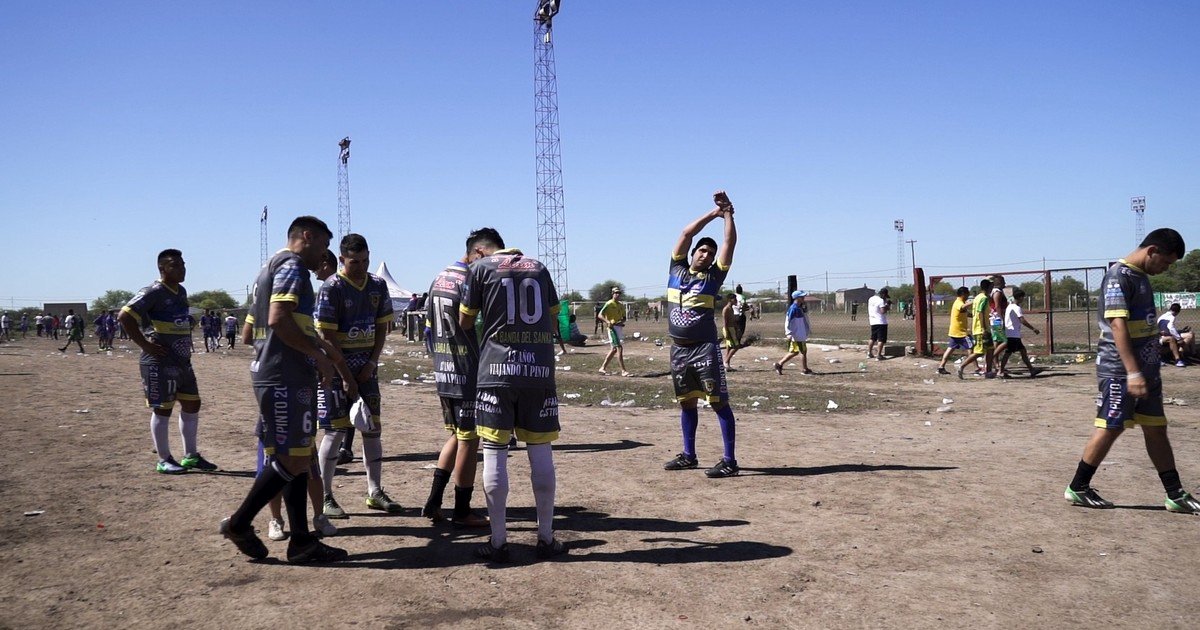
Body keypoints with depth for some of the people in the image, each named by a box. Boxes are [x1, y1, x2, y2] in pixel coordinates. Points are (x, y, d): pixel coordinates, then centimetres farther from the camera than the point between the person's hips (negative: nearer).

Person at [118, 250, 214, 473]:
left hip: (183, 361, 9)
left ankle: (191, 456, 22)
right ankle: (164, 460, 11)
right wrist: (145, 344, -19)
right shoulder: (154, 292, -14)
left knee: (192, 405, 12)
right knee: (162, 409, 0)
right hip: (160, 363, -9)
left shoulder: (181, 292, 13)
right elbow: (124, 316, -21)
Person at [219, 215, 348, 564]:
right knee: (293, 460, -4)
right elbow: (279, 320, -22)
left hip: (273, 374, 11)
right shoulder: (292, 266, -9)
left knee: (297, 459, 11)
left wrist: (318, 345, 19)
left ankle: (301, 541, 14)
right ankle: (239, 523, 6)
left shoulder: (273, 266, 22)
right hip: (286, 378, -11)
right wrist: (320, 356, -15)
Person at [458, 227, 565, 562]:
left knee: (494, 453, 2)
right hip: (540, 370, 3)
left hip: (497, 370, -3)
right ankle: (546, 538, 14)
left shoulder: (480, 267, 5)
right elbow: (554, 320, 16)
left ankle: (498, 542, 6)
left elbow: (464, 322, 10)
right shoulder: (539, 268, 15)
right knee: (540, 452, 7)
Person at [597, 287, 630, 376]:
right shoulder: (609, 304, -7)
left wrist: (622, 321, -3)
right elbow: (599, 315, -13)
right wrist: (607, 322, -29)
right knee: (619, 348, -14)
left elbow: (624, 317, 21)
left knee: (614, 349, 12)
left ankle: (603, 368, 22)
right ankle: (623, 371, -14)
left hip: (620, 327, 8)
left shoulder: (621, 305, 15)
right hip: (612, 328, -8)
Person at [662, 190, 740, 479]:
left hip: (705, 348, -4)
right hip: (679, 348, 5)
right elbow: (686, 234, 3)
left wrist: (728, 213, -5)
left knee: (719, 402, -6)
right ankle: (689, 455, 26)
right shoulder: (677, 268, 9)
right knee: (686, 402, 14)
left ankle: (730, 460, -4)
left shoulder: (713, 276, 1)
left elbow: (731, 242, -5)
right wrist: (714, 213, 4)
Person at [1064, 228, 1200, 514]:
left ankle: (1176, 495, 18)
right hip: (1120, 371, -9)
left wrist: (1144, 371, 21)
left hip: (1146, 369, 9)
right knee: (1109, 428, -3)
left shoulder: (1141, 276, 15)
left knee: (1156, 428, 11)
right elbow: (1118, 326, -23)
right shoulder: (1119, 276, -15)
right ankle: (1077, 489, 8)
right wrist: (1133, 373, -27)